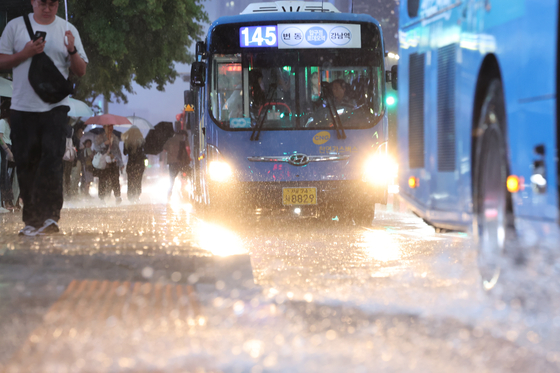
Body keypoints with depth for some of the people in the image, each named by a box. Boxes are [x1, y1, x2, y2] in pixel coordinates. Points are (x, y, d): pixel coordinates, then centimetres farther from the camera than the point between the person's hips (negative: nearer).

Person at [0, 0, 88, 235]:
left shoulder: (67, 30, 8)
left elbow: (81, 71, 7)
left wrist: (72, 51, -12)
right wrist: (26, 53, -10)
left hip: (55, 107, -1)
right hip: (23, 107, 1)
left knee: (52, 159, -14)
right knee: (26, 163, 4)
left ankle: (50, 216, -15)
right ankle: (31, 220, 13)